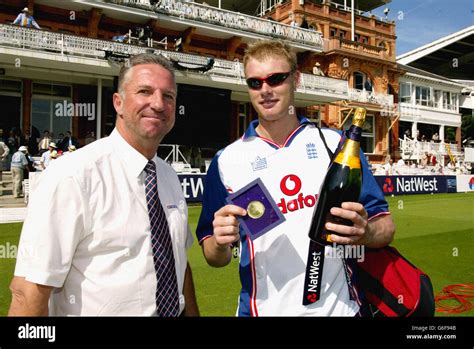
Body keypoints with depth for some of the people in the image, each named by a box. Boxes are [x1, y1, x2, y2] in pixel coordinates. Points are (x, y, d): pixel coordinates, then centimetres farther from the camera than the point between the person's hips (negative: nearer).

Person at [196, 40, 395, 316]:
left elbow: (385, 226, 0)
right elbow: (215, 258, 1)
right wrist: (220, 243, -21)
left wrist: (365, 232, -22)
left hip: (340, 307, 1)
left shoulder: (337, 143, -2)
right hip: (264, 309, 0)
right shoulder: (226, 160, -3)